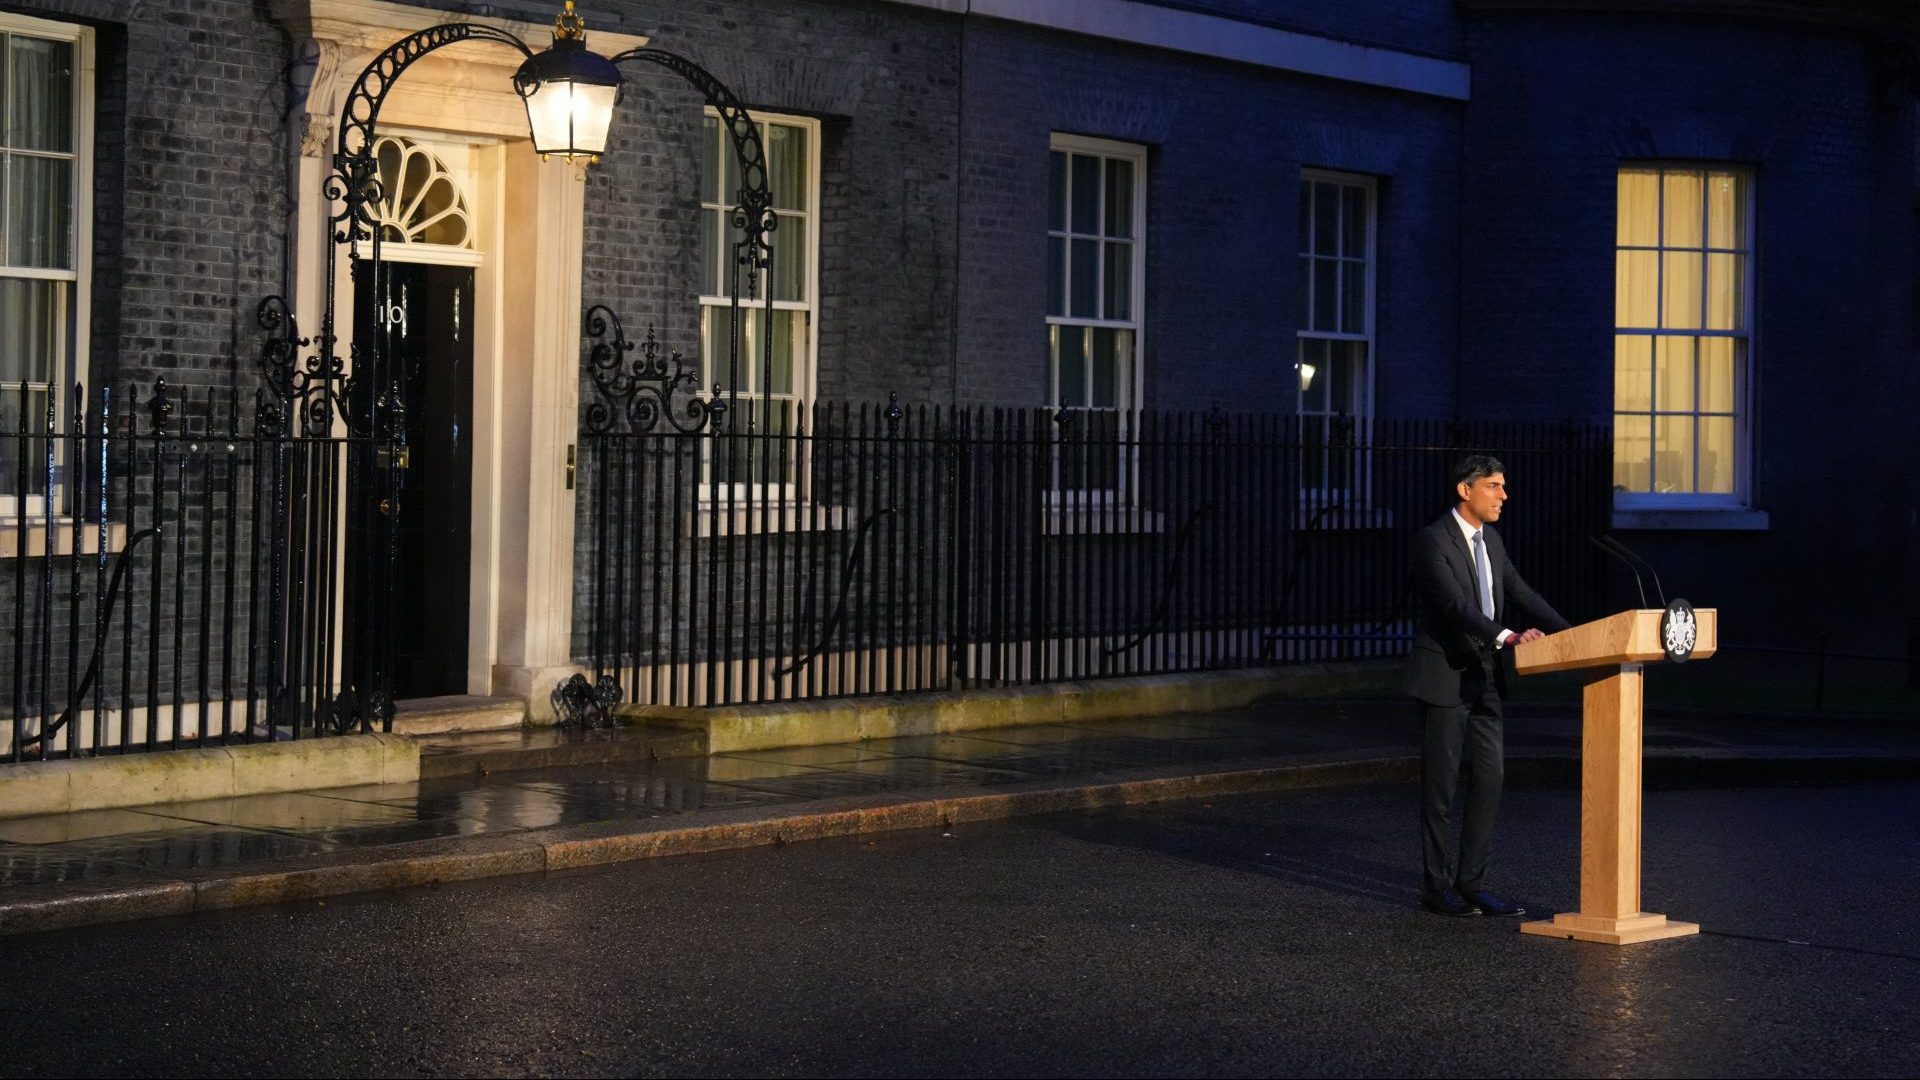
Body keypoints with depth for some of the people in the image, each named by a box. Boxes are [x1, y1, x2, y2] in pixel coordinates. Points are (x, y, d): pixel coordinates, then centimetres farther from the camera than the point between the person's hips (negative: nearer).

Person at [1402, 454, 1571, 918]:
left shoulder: (1490, 540, 12)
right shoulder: (1432, 540, -14)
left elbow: (1519, 592, 14)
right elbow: (1454, 604, -25)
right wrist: (1506, 636, -36)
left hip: (1483, 677, 8)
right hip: (1445, 677, -8)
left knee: (1489, 778, 6)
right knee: (1441, 785, -1)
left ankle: (1471, 883, 13)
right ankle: (1437, 887, 7)